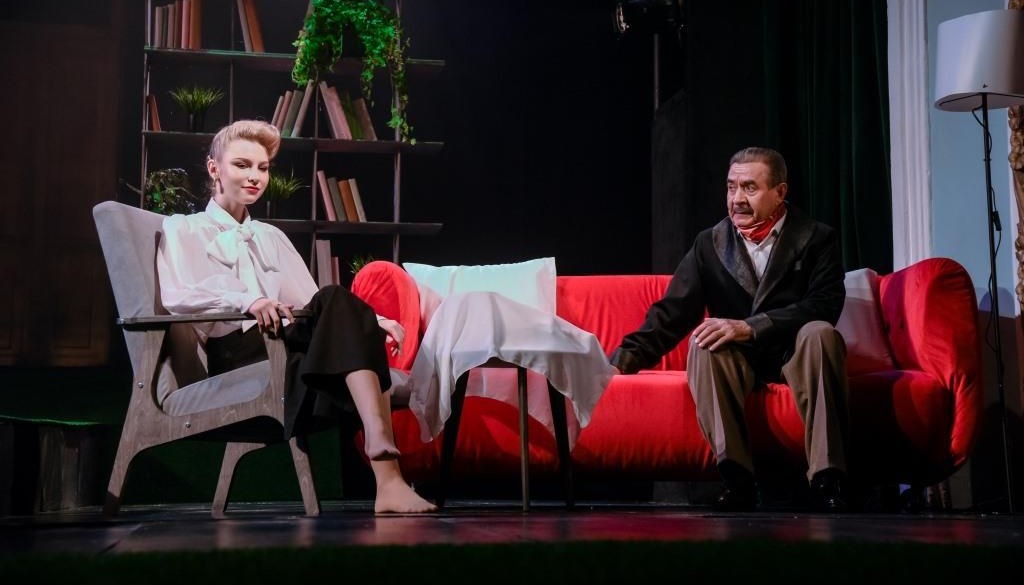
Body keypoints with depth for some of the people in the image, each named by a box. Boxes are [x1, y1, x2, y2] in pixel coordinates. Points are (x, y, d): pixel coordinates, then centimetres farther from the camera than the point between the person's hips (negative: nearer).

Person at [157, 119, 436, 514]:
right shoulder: (182, 230, 17)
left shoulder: (271, 237, 33)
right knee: (339, 305, -31)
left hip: (291, 346, 5)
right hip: (235, 353, -5)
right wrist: (246, 301, -22)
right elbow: (175, 296, -4)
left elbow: (314, 305, 21)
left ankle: (387, 475, -46)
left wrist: (373, 321, 1)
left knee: (339, 305, -30)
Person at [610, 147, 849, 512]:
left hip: (796, 353, -2)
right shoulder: (710, 244, 5)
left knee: (820, 333, -35)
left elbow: (826, 305, -17)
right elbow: (673, 311, -2)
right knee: (704, 344, -31)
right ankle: (736, 479, -36)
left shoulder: (817, 239, -2)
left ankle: (827, 479, -36)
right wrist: (624, 358, -19)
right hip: (737, 357, 2)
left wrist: (749, 327, -29)